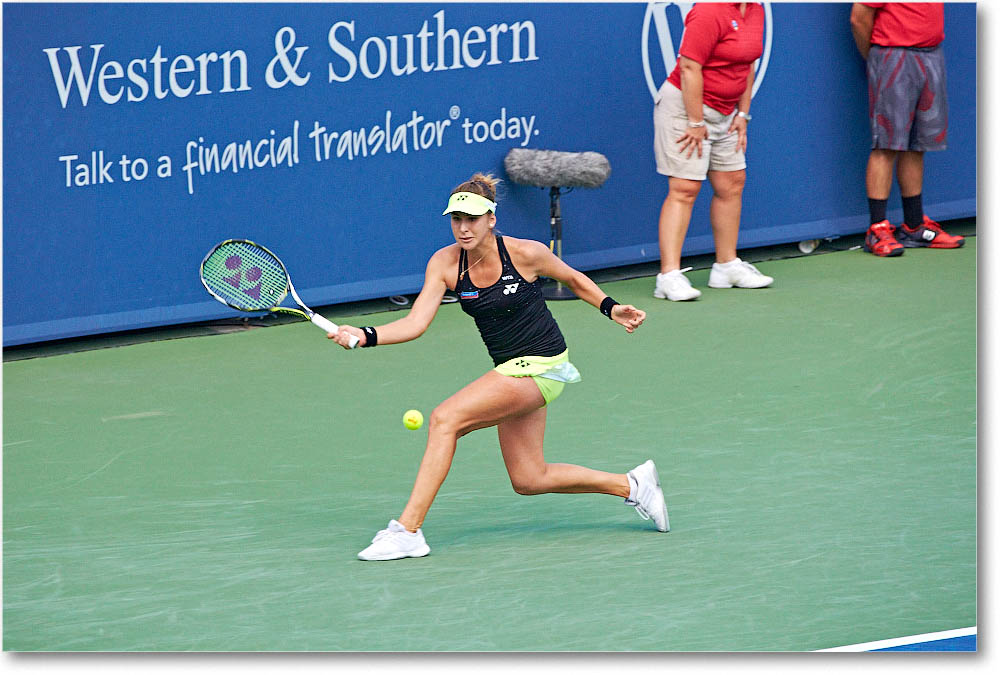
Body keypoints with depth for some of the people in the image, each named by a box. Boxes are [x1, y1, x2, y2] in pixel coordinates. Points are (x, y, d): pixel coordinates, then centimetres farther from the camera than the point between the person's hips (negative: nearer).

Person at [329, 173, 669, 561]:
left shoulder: (526, 254, -16)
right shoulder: (445, 263, -6)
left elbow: (574, 279, 4)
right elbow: (415, 323, -12)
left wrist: (611, 309, -6)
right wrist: (366, 336, -27)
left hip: (541, 365, -7)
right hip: (510, 369, 7)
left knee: (444, 420, -20)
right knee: (528, 480, 11)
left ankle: (407, 530, -18)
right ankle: (631, 484, 28)